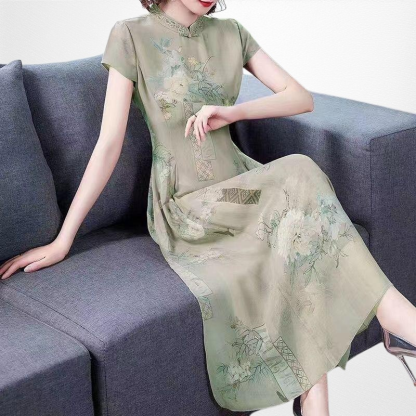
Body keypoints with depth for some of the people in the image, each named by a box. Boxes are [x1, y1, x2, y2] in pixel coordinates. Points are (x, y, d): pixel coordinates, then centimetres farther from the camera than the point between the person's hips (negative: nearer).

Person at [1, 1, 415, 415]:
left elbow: (302, 98, 3)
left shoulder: (231, 34, 8)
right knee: (299, 181, -29)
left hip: (240, 187, 5)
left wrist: (234, 112, -14)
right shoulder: (131, 36, -6)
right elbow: (109, 144, -9)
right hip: (184, 208, -5)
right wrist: (62, 241, -12)